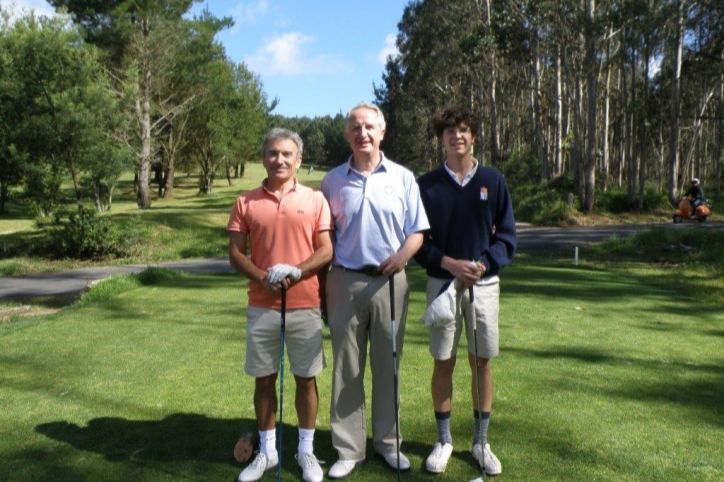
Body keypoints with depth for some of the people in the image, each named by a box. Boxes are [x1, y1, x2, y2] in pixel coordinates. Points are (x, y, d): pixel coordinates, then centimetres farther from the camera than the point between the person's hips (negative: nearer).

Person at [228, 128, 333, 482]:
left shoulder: (315, 200, 2)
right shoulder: (246, 202, 4)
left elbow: (326, 251, -1)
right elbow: (235, 254, 2)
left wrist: (296, 272, -17)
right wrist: (264, 278, -14)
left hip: (305, 305, -1)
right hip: (261, 306, 1)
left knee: (306, 379, 8)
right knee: (264, 379, 10)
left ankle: (306, 452, 23)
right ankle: (266, 452, 25)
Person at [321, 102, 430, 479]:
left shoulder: (403, 178, 3)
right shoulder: (332, 180, 5)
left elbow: (417, 230, 3)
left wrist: (402, 255, -17)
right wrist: (325, 282, 3)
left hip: (390, 282, 0)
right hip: (345, 282, 0)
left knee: (388, 366, 10)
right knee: (346, 368, 6)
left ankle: (388, 441, 26)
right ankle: (349, 449, 17)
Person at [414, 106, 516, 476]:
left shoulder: (493, 181, 3)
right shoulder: (427, 185, 0)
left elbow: (507, 235, 3)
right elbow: (417, 239, -1)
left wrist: (483, 265, -13)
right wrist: (449, 263, -16)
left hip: (484, 283, 1)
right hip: (442, 283, -1)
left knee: (482, 362, 8)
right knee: (443, 362, 6)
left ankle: (481, 442, 23)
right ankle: (443, 440, 21)